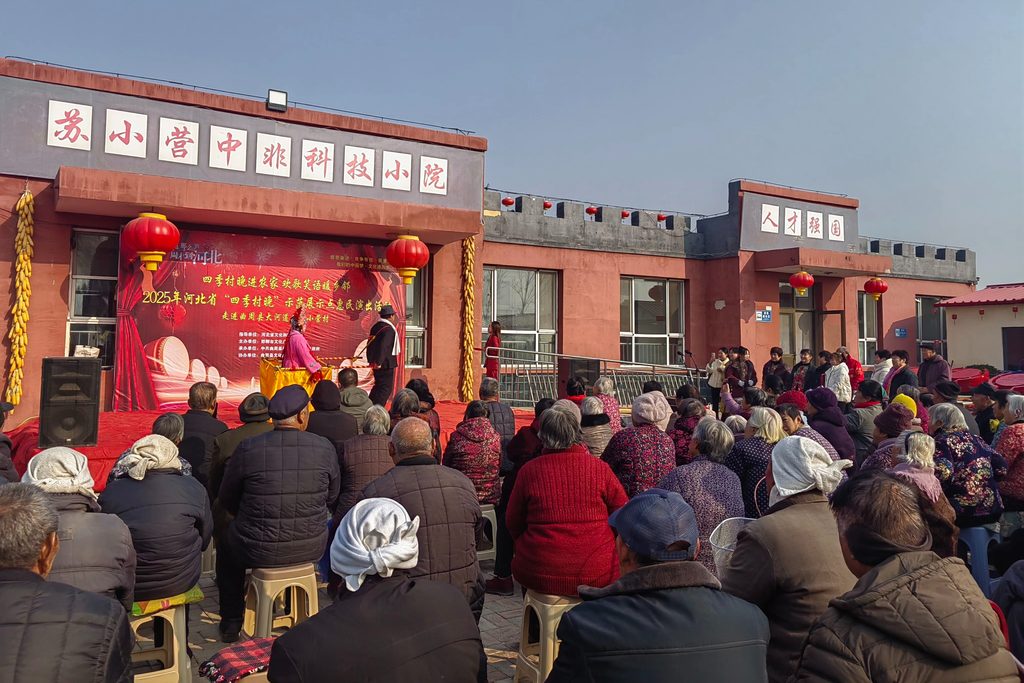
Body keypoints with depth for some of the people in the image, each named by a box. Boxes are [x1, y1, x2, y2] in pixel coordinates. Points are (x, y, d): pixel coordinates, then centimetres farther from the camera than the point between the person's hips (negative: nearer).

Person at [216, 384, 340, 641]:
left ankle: (231, 622, 38)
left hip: (258, 551, -1)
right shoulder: (325, 448, -11)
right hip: (311, 548, 2)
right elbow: (332, 499, 3)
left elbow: (227, 499, 0)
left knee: (227, 546, 31)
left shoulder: (248, 448, -15)